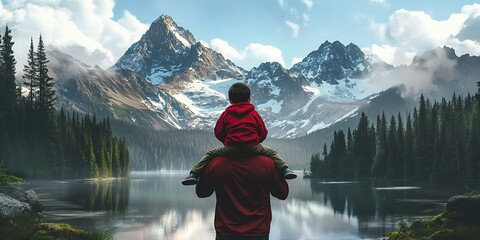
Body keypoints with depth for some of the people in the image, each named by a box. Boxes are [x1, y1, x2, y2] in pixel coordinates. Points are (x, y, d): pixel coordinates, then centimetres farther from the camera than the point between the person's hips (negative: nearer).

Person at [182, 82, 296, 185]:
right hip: (253, 148, 1)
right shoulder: (254, 113, 13)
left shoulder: (225, 114, 11)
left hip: (230, 149, 0)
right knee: (272, 153, 23)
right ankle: (285, 170, 4)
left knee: (210, 154, 17)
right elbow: (263, 133, 13)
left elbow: (218, 133, 10)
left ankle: (193, 174, 4)